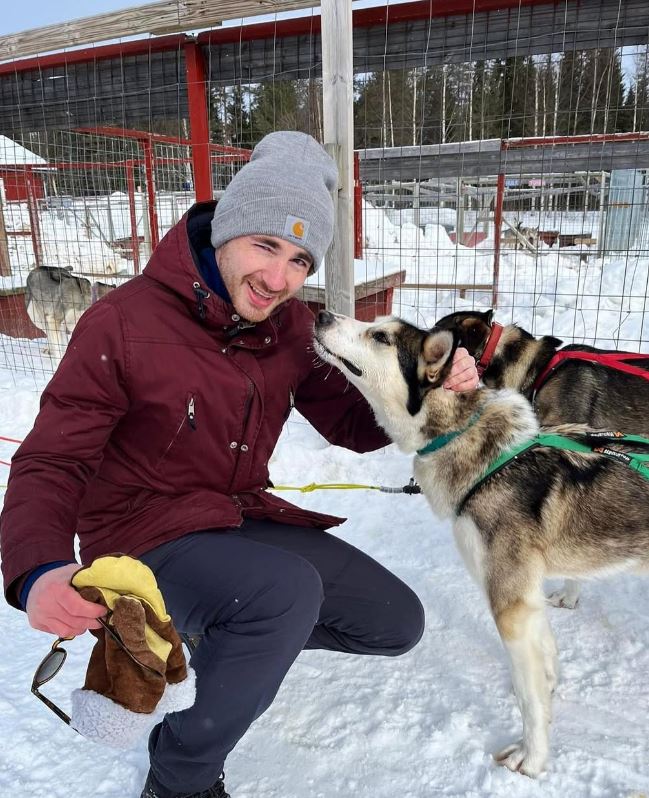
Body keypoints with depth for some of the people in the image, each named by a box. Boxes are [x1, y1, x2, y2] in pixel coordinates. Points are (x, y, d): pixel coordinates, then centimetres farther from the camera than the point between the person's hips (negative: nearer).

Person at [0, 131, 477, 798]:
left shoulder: (291, 326, -3)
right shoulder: (123, 324, -19)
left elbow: (353, 425, 2)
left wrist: (433, 387, -17)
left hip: (242, 518, 6)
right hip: (144, 536, -6)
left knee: (396, 624, 5)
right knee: (290, 588, -35)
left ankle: (238, 639, 26)